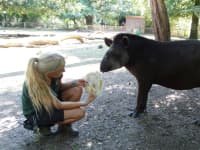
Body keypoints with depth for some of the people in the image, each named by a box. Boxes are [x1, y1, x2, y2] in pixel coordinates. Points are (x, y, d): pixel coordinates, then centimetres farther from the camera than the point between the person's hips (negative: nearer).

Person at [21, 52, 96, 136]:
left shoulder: (52, 75, -17)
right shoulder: (36, 85, -36)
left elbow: (60, 87, 5)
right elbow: (59, 105, -29)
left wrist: (74, 83, -15)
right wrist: (85, 102, -23)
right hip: (36, 115, -7)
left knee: (77, 90, -12)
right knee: (80, 113, -19)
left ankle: (65, 125, 4)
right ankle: (44, 125, 1)